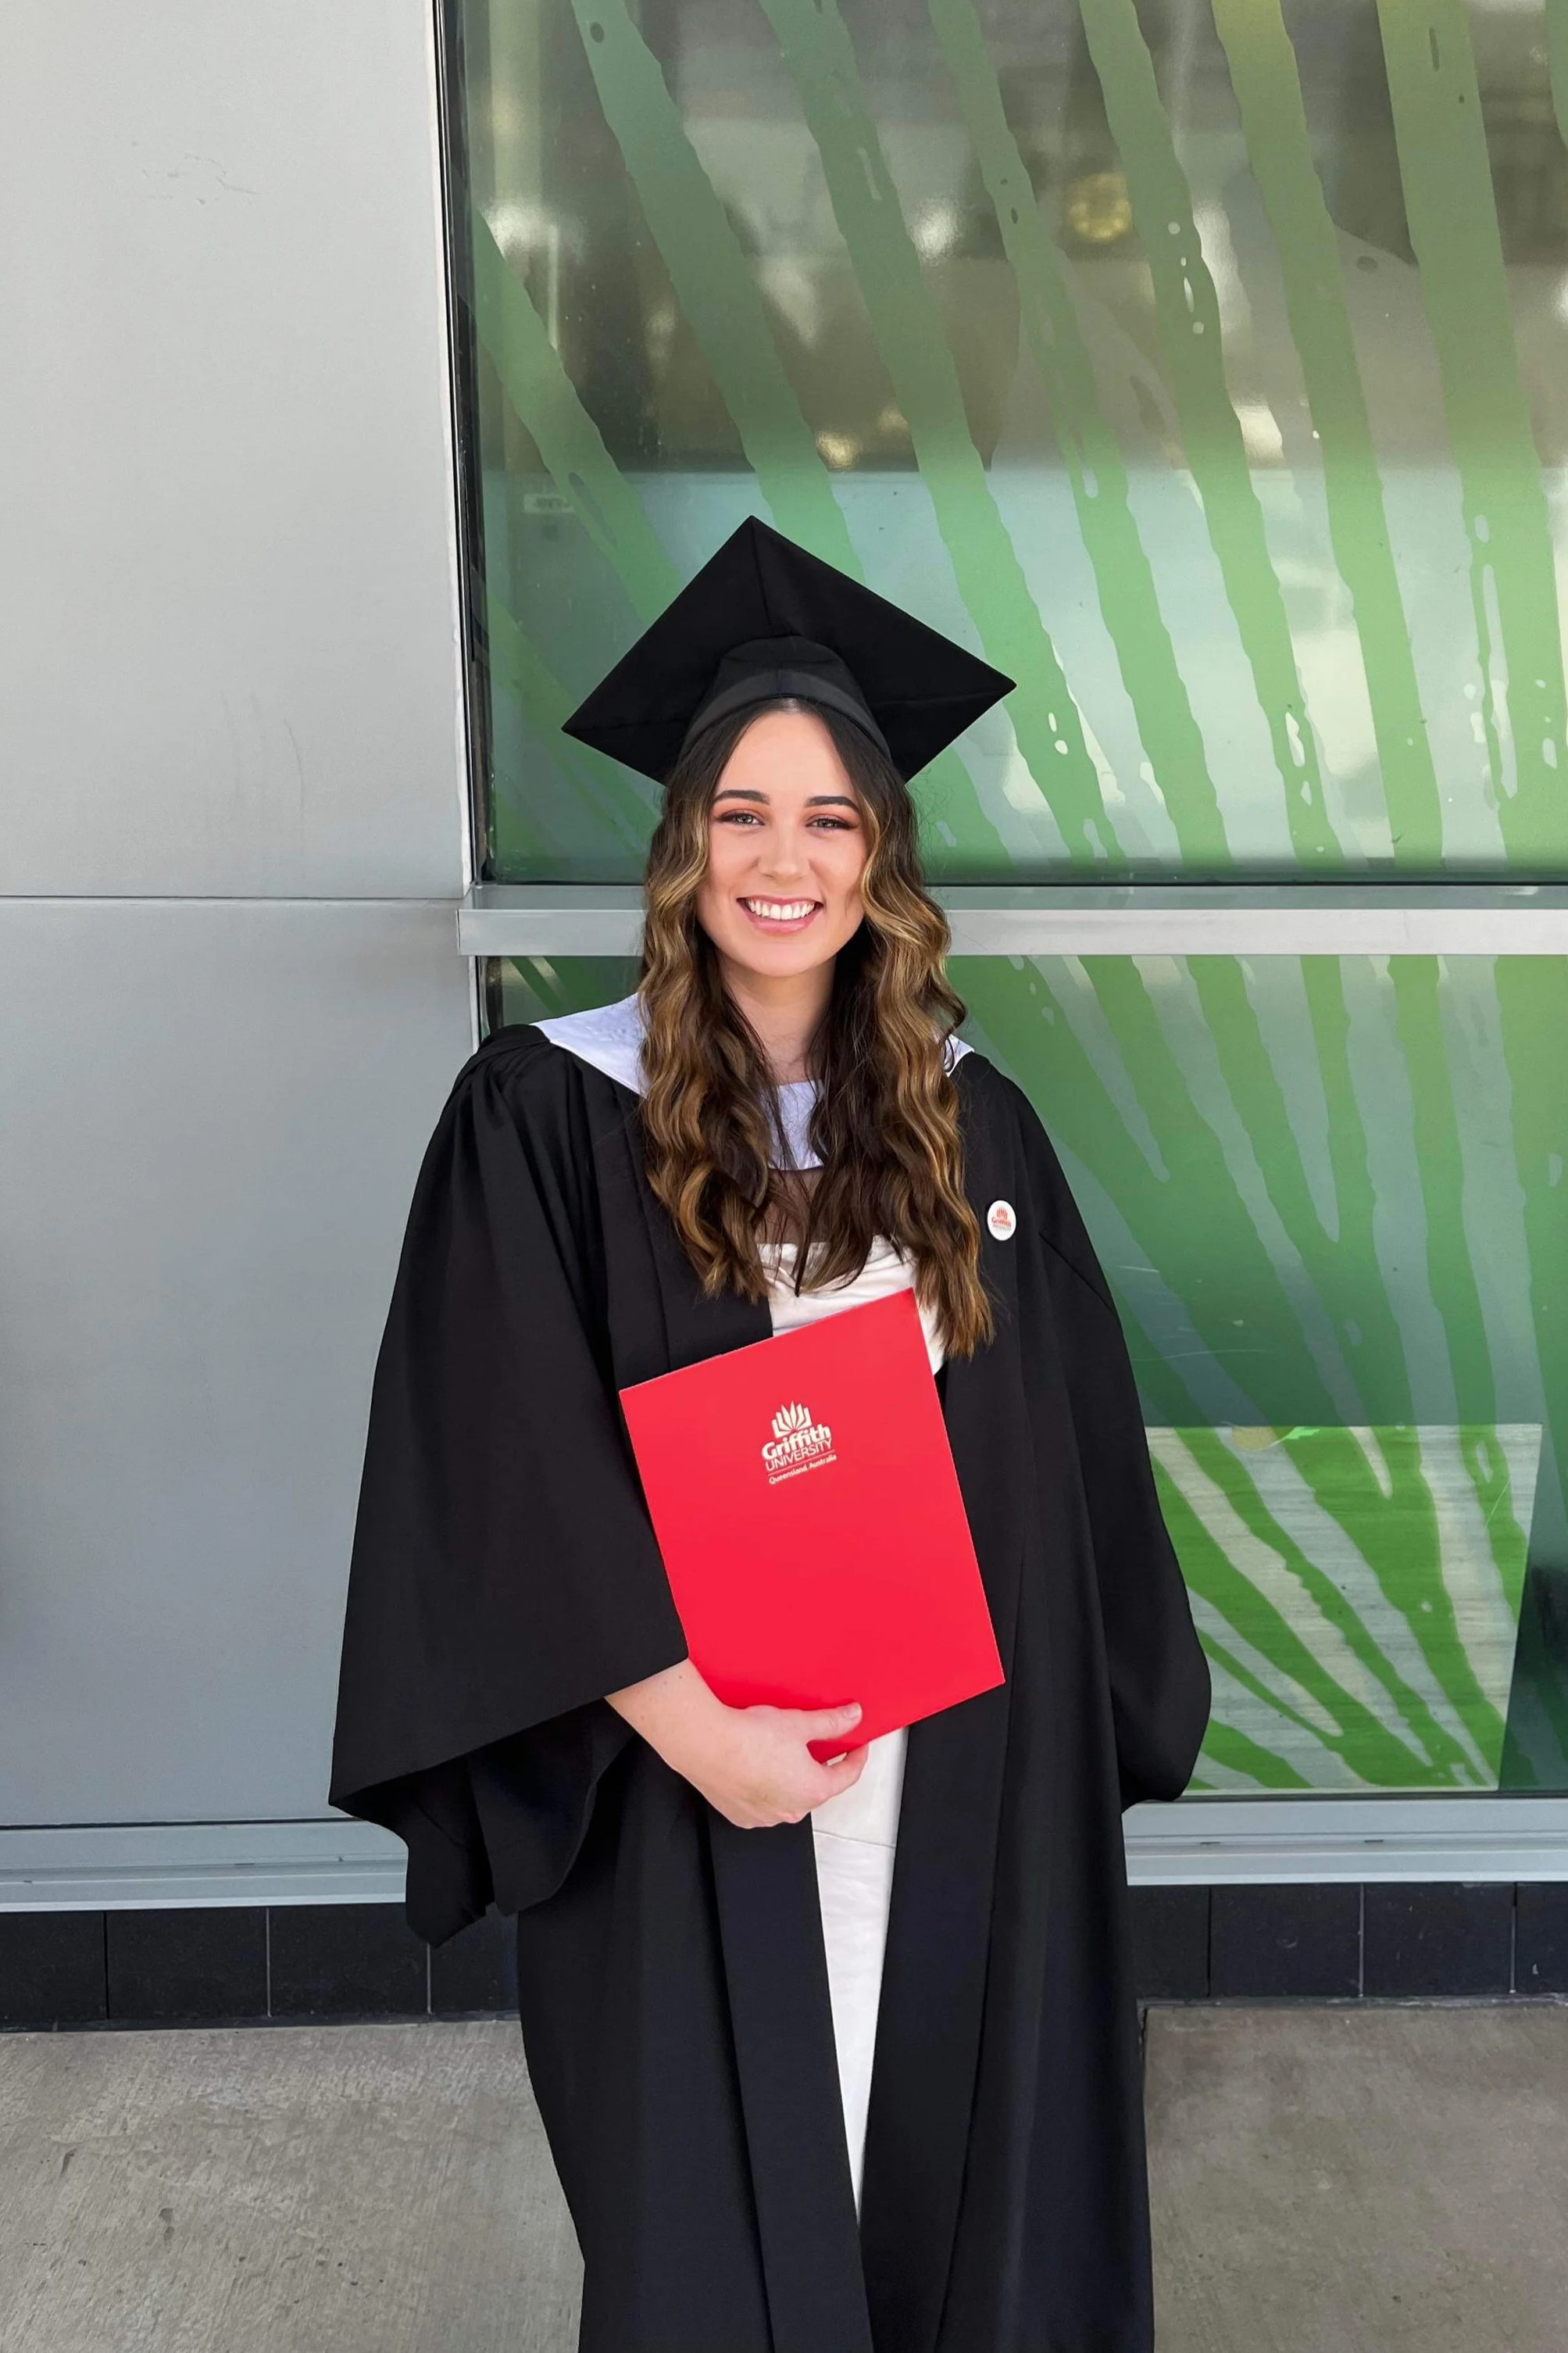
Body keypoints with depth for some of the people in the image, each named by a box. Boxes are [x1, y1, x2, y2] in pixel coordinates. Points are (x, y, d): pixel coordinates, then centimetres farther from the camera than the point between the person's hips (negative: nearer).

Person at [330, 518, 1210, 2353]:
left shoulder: (967, 1118, 1)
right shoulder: (549, 1115, -10)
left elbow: (1063, 1457, 5)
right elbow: (495, 1473, -14)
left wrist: (1063, 1734, 4)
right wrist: (689, 1718, -18)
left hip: (957, 1777, 3)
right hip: (690, 1777, -2)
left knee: (960, 2166, 20)